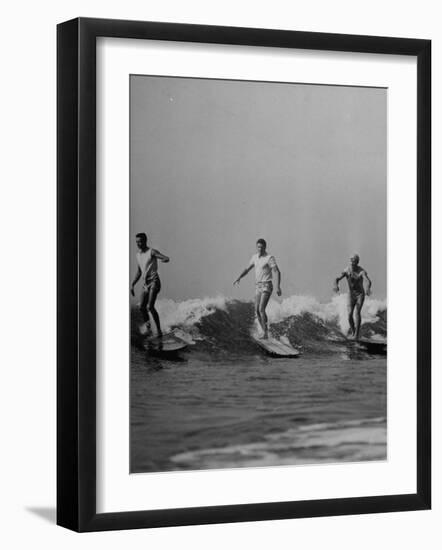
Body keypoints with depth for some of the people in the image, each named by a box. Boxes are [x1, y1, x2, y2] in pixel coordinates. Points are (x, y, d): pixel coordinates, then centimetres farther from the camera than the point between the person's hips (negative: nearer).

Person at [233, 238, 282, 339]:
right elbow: (247, 269, 20)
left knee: (261, 309, -18)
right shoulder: (255, 257, 12)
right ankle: (264, 331, 16)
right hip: (259, 287, 8)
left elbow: (277, 272, -19)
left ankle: (265, 333, -15)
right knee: (257, 310, 5)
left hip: (267, 286, -8)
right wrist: (239, 278, 3)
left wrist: (278, 287, -29)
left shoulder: (269, 258, -12)